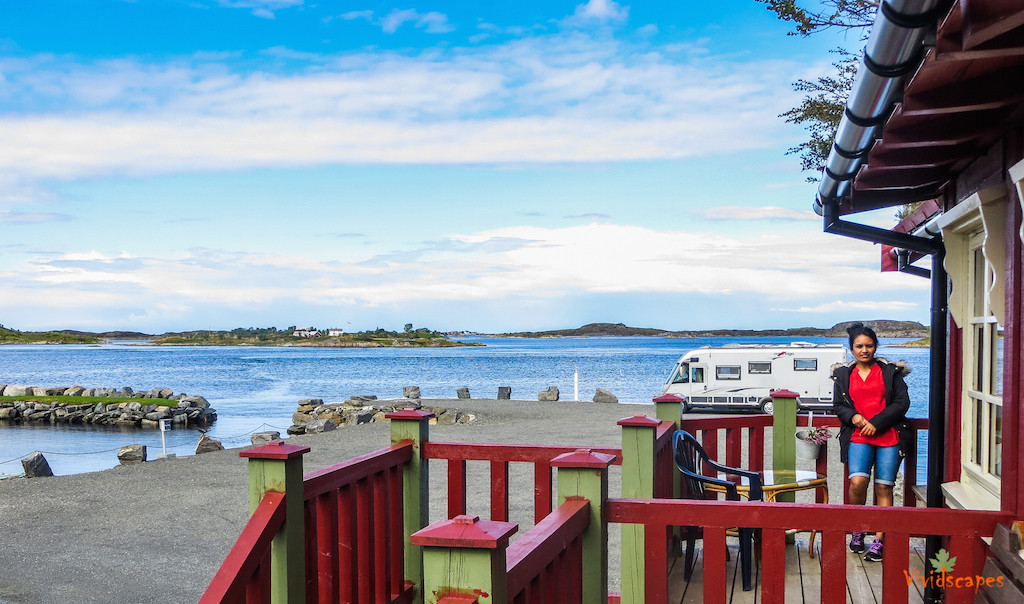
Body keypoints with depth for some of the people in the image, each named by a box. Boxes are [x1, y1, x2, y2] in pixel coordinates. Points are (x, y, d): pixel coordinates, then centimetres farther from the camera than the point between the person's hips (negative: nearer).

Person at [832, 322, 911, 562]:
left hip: (888, 436, 0)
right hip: (858, 436, 0)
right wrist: (853, 417, -9)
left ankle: (879, 541, 1)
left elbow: (902, 402, 3)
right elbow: (838, 405, 13)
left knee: (884, 486, -5)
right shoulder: (843, 374, 14)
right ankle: (857, 529, 3)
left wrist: (876, 423, -7)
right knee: (858, 481, -19)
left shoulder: (890, 371, 8)